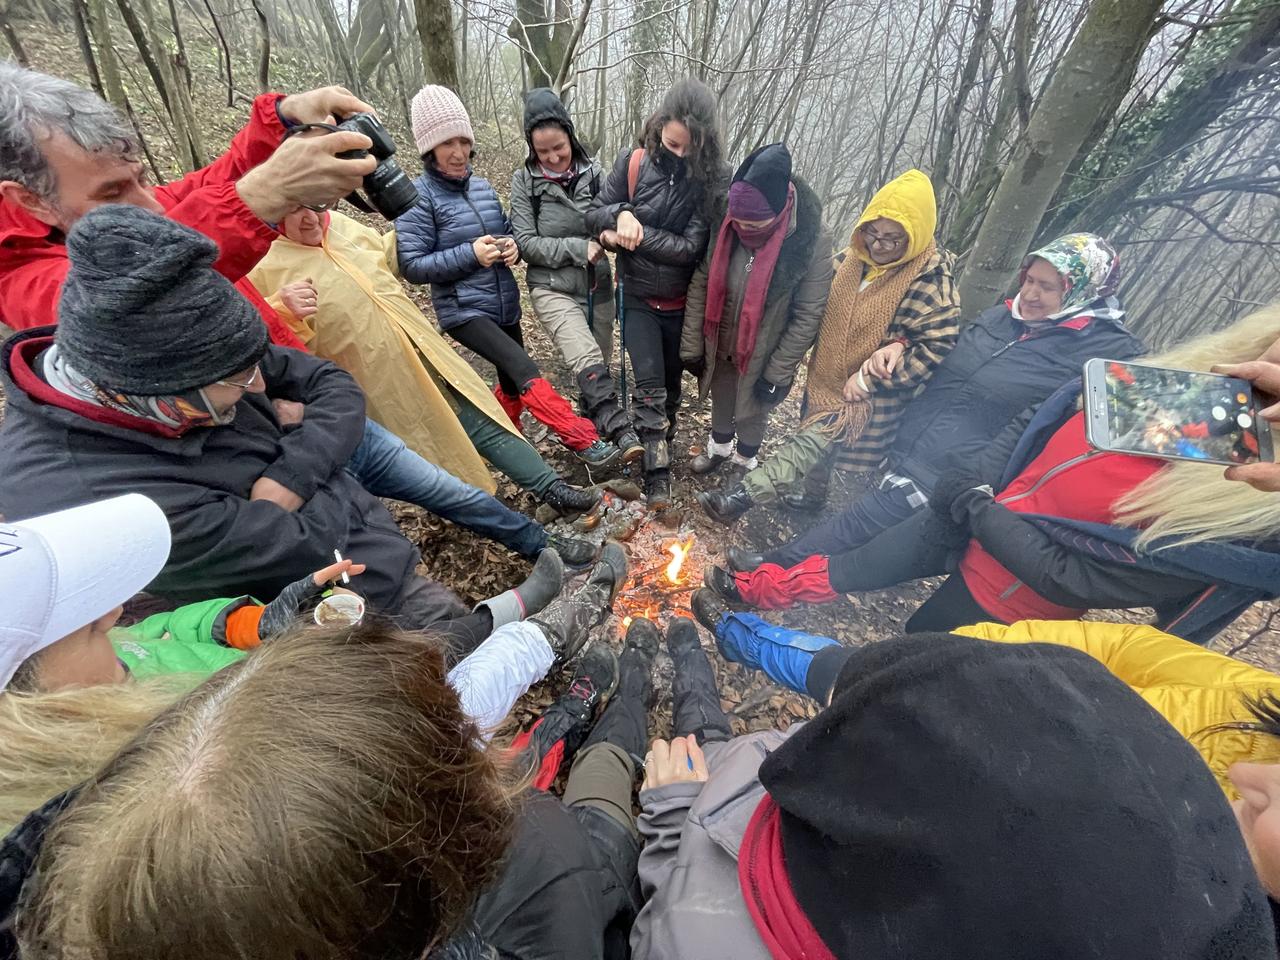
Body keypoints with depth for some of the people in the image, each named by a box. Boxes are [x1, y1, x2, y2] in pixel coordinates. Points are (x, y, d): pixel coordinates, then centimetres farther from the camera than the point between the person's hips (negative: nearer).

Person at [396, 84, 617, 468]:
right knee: (524, 369, -23)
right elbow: (412, 266, -11)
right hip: (462, 310, -6)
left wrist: (513, 247, -5)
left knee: (512, 380, 14)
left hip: (505, 304, 7)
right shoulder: (418, 196, -7)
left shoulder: (482, 186, 9)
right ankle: (584, 441, -21)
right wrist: (469, 254, -21)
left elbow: (508, 232, 20)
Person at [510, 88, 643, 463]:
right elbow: (526, 242, -6)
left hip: (597, 285, 4)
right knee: (587, 361, -25)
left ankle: (593, 429, 30)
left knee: (599, 364, 11)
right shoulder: (524, 181, -3)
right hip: (552, 288, -3)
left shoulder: (592, 171, 2)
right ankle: (619, 429, -23)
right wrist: (578, 249, -15)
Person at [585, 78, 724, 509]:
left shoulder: (712, 178, -10)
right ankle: (657, 469, 1)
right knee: (649, 383, -9)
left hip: (682, 302, 0)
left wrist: (635, 235, -19)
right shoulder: (632, 162, -5)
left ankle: (663, 445, 37)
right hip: (637, 296, 0)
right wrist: (621, 213, -22)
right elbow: (593, 215, 0)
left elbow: (693, 246, -17)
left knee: (672, 382, 14)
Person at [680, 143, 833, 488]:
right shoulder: (726, 225, -14)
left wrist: (777, 373, -15)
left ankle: (744, 461, 45)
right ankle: (719, 446, 52)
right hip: (720, 345, 3)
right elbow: (700, 285, -7)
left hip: (762, 354, -3)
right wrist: (692, 346, -6)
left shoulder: (811, 239, -23)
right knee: (721, 398, 23)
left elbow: (808, 315, -17)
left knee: (753, 409, 16)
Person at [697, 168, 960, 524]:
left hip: (869, 396, -7)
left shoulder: (931, 283, -18)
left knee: (813, 443, -19)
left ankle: (743, 496, -19)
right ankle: (814, 494, 45)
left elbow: (936, 346, -17)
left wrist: (869, 379, -22)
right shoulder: (854, 256, -1)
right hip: (825, 378, 7)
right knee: (816, 435, 21)